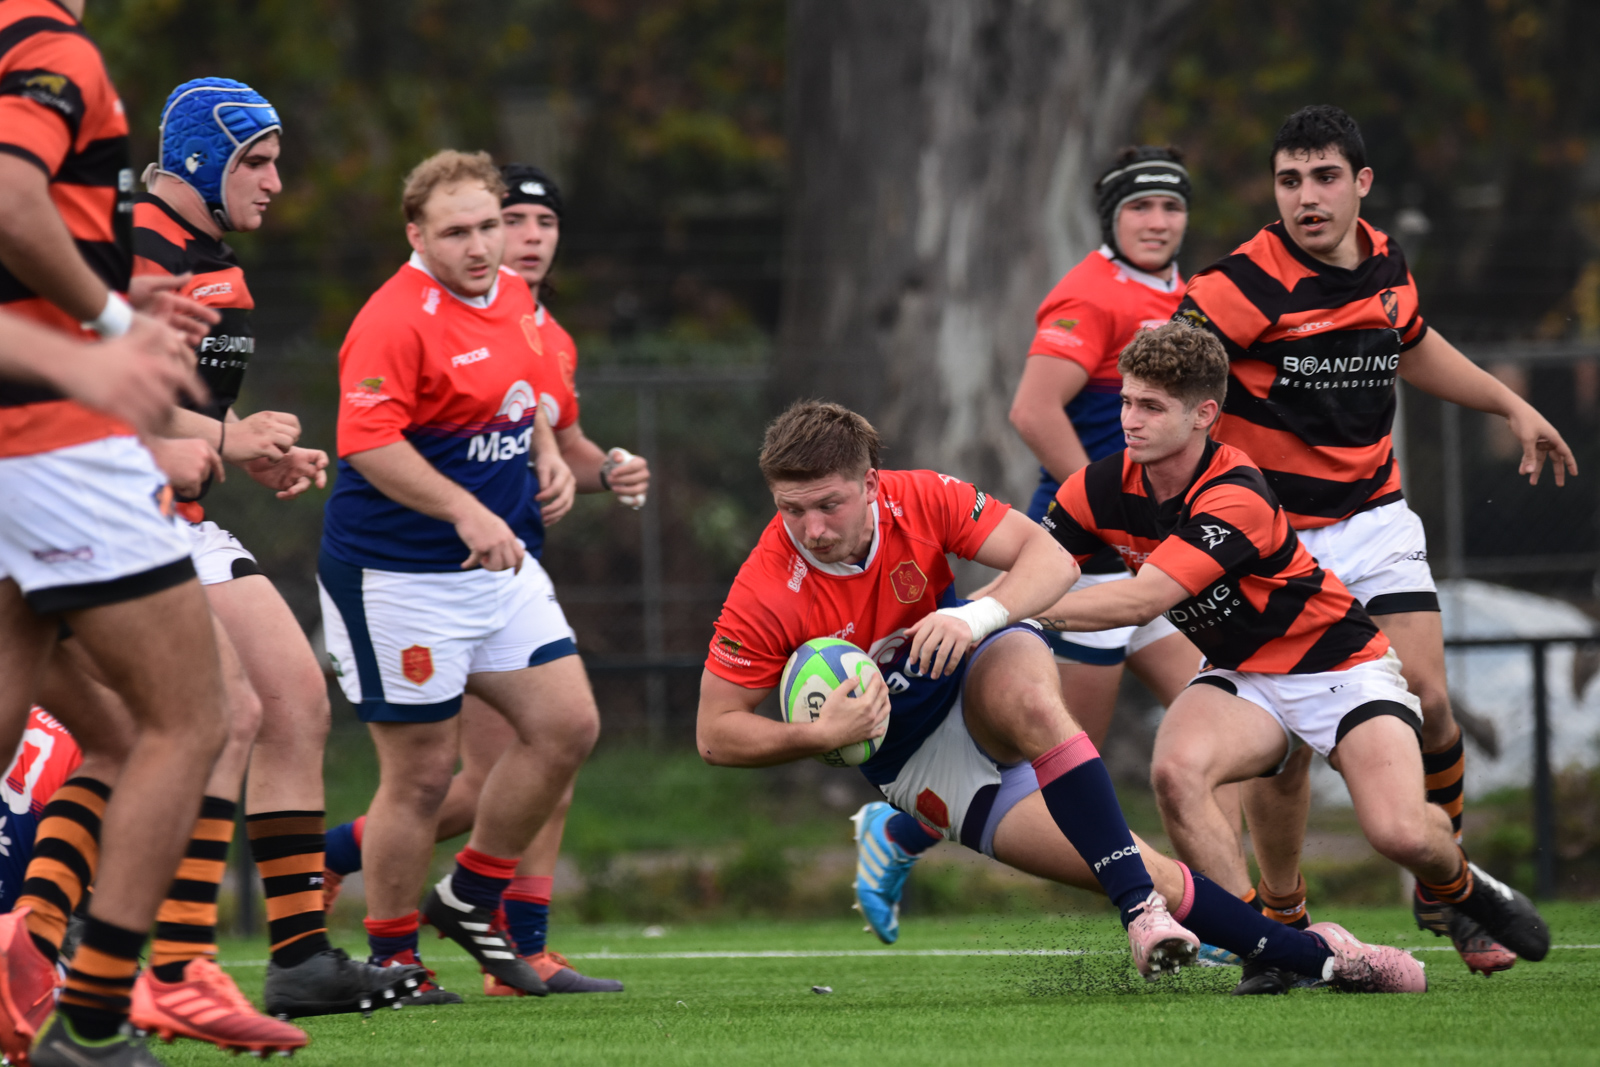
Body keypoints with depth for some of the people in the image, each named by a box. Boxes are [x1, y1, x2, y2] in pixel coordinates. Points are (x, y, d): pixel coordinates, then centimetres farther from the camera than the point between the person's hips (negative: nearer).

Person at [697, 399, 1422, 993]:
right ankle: (1313, 957, -6)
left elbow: (1050, 561, -17)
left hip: (980, 670, 1)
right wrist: (822, 733, -31)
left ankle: (1144, 914, -35)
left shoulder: (919, 500, -19)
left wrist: (978, 616, -36)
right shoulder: (765, 596, -23)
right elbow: (715, 733, -15)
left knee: (1026, 698, -41)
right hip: (908, 753, -1)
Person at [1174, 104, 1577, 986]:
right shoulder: (1248, 284, -17)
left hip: (1372, 516, 4)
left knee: (1426, 700, -9)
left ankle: (1444, 892, 10)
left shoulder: (1385, 264, 3)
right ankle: (1282, 916, 15)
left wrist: (1511, 406, 29)